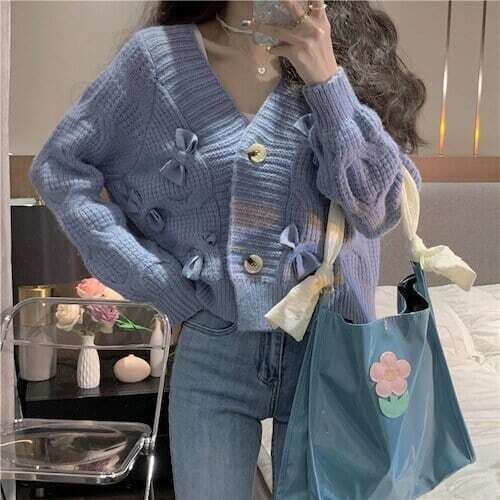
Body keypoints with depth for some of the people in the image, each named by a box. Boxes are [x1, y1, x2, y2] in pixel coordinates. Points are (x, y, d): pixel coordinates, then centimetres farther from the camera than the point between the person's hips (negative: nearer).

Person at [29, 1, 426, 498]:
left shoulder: (345, 53, -1)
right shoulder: (159, 54, -5)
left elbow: (381, 207, -9)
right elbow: (59, 167, 0)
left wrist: (325, 76, -17)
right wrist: (161, 285, -5)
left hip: (327, 349, 2)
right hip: (212, 351, -1)